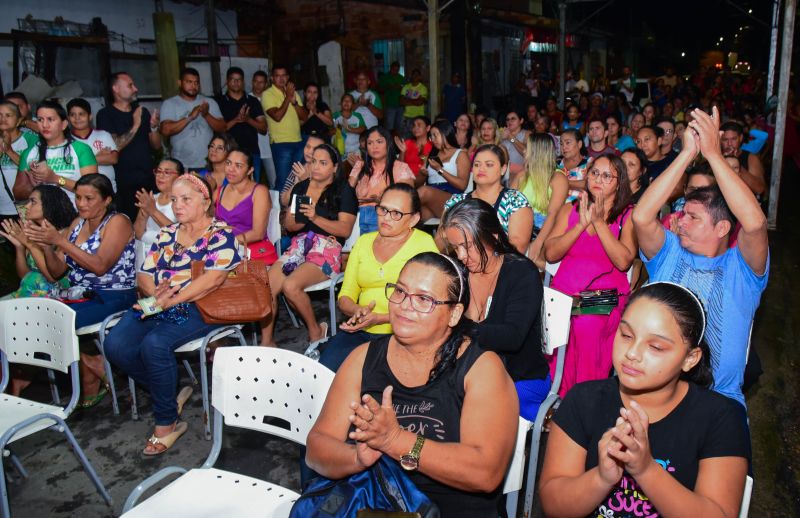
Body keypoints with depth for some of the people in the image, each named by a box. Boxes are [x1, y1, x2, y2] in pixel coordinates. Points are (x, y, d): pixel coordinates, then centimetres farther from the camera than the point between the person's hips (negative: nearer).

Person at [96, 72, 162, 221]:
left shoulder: (142, 111, 14)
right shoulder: (105, 114, 0)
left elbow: (156, 145, 12)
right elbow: (114, 147, -12)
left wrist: (154, 127, -6)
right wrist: (135, 126, -15)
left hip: (149, 180, 4)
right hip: (124, 184, -4)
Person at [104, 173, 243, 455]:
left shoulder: (220, 234, -1)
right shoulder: (167, 234, 20)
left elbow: (213, 278, -15)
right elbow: (145, 275, 16)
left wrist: (171, 300, -20)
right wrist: (155, 291, -9)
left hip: (197, 308, -7)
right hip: (156, 305, 7)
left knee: (155, 344, -31)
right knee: (115, 344, -17)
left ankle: (166, 423, -11)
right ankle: (171, 395, 4)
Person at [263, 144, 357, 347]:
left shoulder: (344, 191, 3)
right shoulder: (301, 187, 19)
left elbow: (345, 229, -8)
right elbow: (288, 224, 18)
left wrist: (316, 218, -19)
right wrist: (299, 220, -6)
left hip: (327, 249, -5)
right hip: (299, 245, 5)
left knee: (290, 286, -29)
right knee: (266, 286, -19)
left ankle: (316, 331, -4)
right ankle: (266, 342, -6)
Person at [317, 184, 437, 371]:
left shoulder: (424, 243, -1)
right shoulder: (363, 241, 15)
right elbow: (345, 296, 15)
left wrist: (380, 319, -17)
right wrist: (357, 311, -9)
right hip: (359, 332, 4)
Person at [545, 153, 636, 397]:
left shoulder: (628, 216, 7)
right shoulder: (569, 210, 16)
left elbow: (623, 262, -9)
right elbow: (550, 254, 2)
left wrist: (599, 222, -10)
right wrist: (581, 225, -7)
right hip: (564, 290, 3)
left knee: (586, 324, -29)